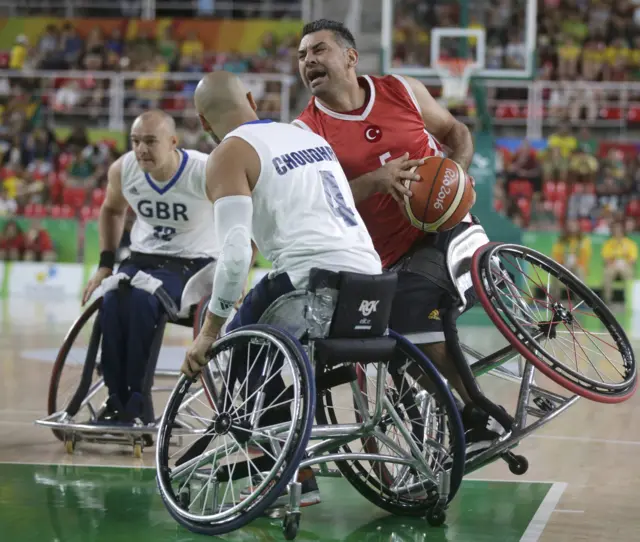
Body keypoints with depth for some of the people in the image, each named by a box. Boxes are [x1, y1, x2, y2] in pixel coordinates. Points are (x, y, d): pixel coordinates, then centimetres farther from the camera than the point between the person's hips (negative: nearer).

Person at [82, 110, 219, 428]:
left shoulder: (205, 172, -20)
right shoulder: (123, 169, -6)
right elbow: (112, 210, 17)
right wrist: (106, 263, 9)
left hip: (193, 262, -4)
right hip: (142, 257, 4)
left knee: (140, 300, -33)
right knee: (111, 303, -28)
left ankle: (138, 402, -22)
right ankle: (116, 400, -17)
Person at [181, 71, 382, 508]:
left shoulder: (229, 155, 2)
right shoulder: (309, 135, 24)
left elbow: (235, 254, -10)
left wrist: (208, 333, -2)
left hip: (316, 276, -7)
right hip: (371, 276, 8)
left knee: (238, 348, 15)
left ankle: (296, 478, 7)